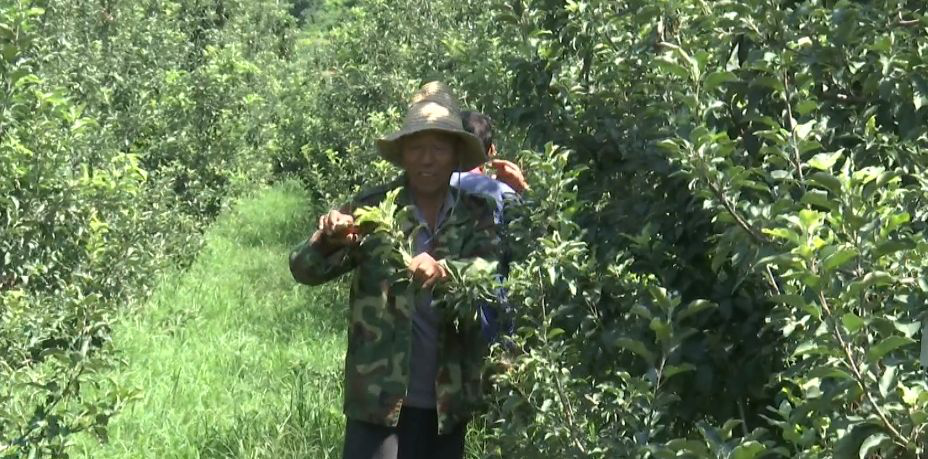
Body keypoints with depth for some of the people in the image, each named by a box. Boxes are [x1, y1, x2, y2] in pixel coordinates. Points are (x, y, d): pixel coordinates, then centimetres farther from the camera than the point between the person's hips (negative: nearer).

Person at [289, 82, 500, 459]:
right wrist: (328, 239, -29)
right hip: (379, 398, -2)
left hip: (449, 401, 3)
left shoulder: (478, 215, 2)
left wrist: (445, 270, -34)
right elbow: (305, 270, -6)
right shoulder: (372, 209, -2)